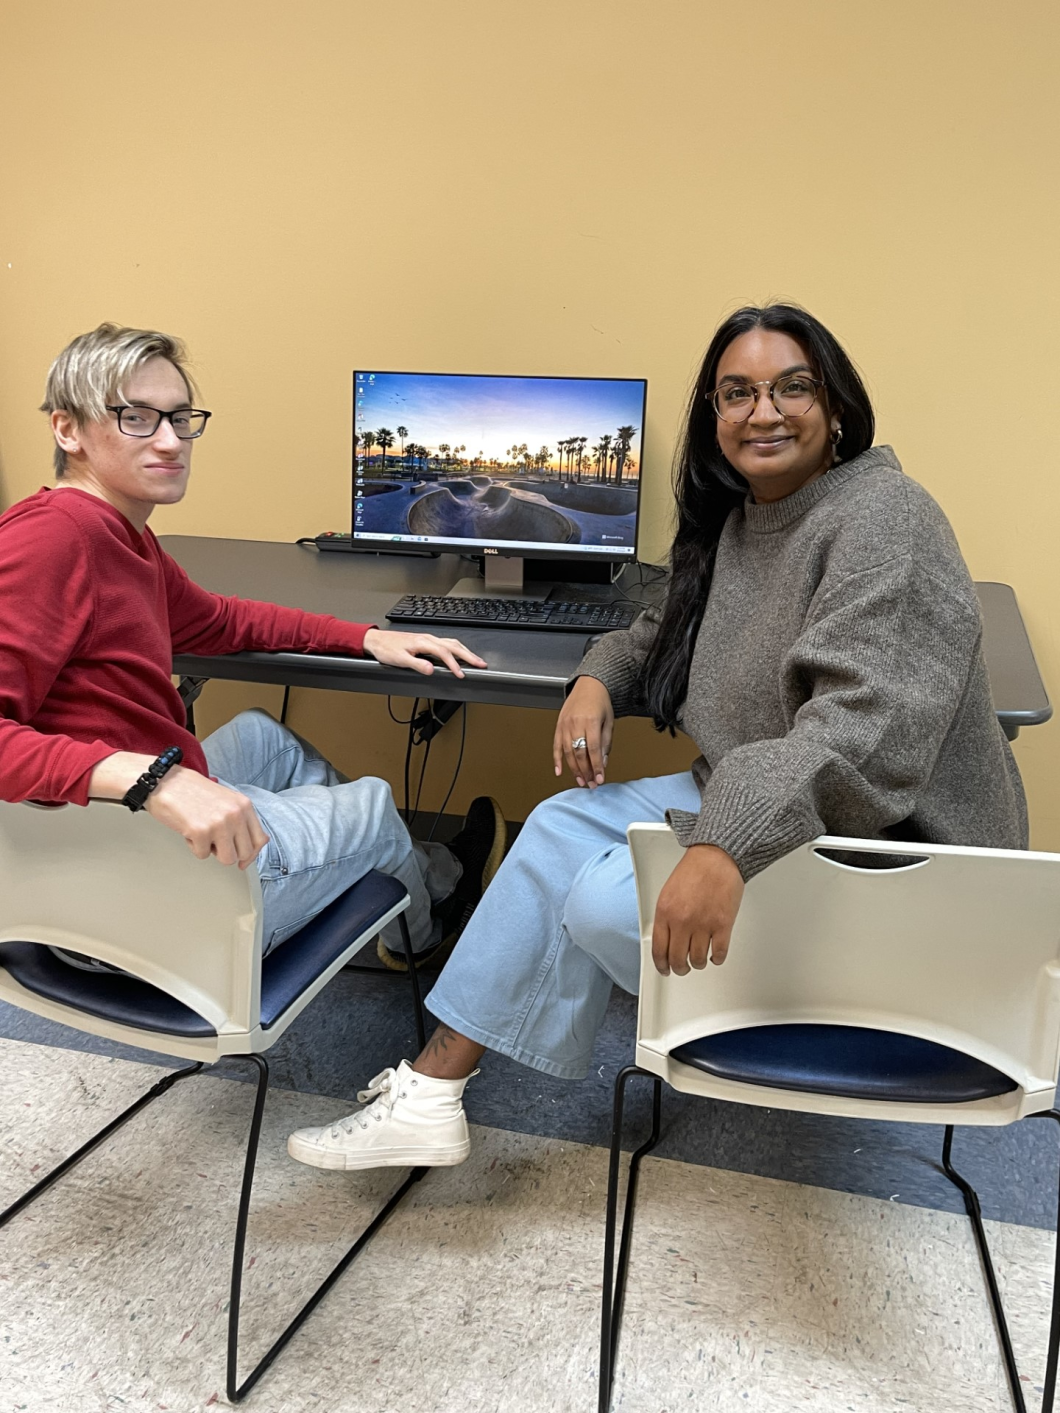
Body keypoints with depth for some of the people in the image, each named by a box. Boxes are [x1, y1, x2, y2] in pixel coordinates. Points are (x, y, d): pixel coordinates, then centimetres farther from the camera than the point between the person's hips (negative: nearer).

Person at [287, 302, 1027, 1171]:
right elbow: (675, 633, 23)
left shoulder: (880, 520, -20)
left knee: (607, 901, -19)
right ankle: (432, 1089, 3)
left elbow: (867, 729, -33)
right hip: (756, 808, 9)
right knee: (564, 825, -2)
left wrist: (727, 849, -45)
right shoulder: (739, 517, 8)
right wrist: (599, 681, 1)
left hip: (882, 845, -8)